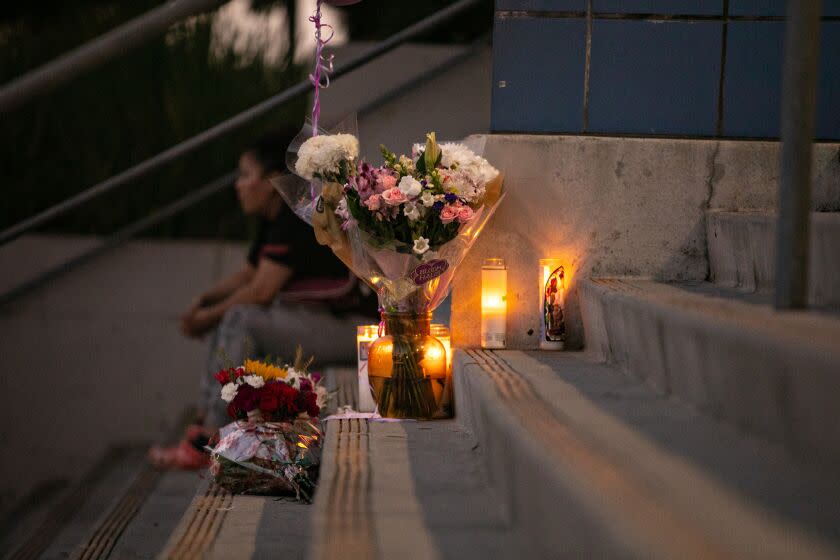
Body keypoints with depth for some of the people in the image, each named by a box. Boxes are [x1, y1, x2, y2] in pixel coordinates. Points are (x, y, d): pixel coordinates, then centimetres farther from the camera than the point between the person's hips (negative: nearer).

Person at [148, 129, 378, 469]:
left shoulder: (296, 220, -19)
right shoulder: (274, 218, 11)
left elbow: (260, 290, -21)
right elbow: (248, 274, 19)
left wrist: (210, 316, -9)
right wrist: (205, 299, 3)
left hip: (349, 327, -11)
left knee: (241, 320, -21)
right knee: (230, 317, 11)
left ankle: (207, 443, -20)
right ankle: (202, 424, 2)